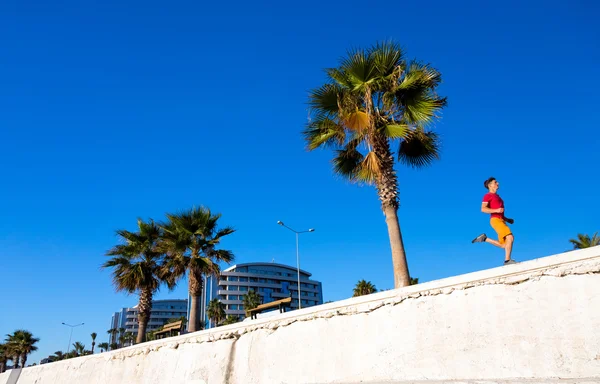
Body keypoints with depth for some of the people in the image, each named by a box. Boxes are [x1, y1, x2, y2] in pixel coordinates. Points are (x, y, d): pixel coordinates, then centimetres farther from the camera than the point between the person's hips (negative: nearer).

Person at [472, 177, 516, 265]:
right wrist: (496, 210, -21)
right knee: (510, 237, -22)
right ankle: (507, 260, -21)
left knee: (503, 245, 4)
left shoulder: (497, 196, 28)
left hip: (501, 220, 9)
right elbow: (483, 209, -10)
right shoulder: (488, 195, 3)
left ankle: (484, 238, 15)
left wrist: (507, 219, 19)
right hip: (496, 220, -9)